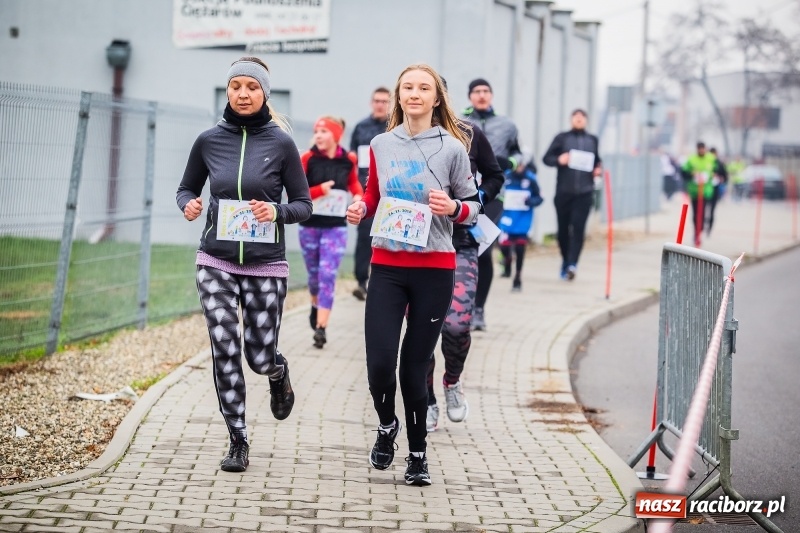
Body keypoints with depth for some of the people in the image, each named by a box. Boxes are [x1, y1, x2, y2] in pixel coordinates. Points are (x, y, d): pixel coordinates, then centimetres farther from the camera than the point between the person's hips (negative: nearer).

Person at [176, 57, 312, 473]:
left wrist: (277, 212, -19)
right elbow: (186, 188, 15)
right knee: (225, 347, -9)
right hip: (216, 262, 1)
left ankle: (278, 374, 40)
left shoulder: (281, 143, -3)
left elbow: (304, 205, 1)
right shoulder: (209, 140, 3)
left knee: (260, 357, 1)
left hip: (265, 265, -1)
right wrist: (188, 205, -7)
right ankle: (237, 442, 3)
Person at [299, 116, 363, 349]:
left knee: (328, 275, -10)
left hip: (336, 227, -1)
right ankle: (315, 305, 46)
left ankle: (321, 328, -13)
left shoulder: (348, 161, -2)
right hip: (309, 225, 1)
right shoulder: (308, 159, -8)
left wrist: (359, 196, -2)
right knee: (314, 274, 16)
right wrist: (320, 190, -20)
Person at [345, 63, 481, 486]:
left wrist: (454, 207, -18)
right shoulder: (381, 145, 7)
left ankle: (418, 453, 19)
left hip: (434, 269, -2)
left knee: (415, 364, 3)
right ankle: (386, 425, 22)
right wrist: (360, 209, -2)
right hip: (386, 265, 2)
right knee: (380, 360, -9)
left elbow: (473, 206, 3)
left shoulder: (451, 148, -2)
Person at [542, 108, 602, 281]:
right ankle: (565, 260, 22)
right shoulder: (562, 138, 7)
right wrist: (558, 160, -16)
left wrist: (598, 169, 4)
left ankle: (572, 263, -16)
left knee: (578, 228, -11)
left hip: (584, 192, 0)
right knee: (563, 228, 4)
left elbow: (597, 161, 26)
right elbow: (547, 158, 4)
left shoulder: (592, 140, 14)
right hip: (563, 191, 0)